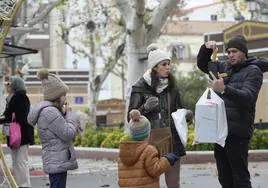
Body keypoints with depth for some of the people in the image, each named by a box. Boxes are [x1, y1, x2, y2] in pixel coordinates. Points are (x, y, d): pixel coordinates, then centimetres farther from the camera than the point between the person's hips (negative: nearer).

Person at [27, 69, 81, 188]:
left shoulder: (51, 111, 15)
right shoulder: (50, 112, -17)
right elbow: (68, 134, -17)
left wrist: (65, 114, 4)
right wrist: (70, 115, -3)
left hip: (56, 161, 11)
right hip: (58, 162, -11)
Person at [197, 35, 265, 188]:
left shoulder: (253, 71, -7)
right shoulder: (224, 67, 14)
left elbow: (247, 97, -22)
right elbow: (202, 64, 29)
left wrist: (224, 89, -38)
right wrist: (206, 49, 7)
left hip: (237, 132, -7)